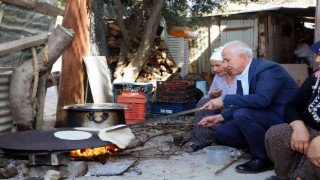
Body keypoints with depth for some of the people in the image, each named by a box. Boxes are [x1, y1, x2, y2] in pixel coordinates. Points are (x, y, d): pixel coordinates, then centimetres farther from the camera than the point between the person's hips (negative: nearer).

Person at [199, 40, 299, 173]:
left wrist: (224, 100, -31)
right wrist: (220, 117, -3)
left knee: (242, 115, -30)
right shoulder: (241, 75, 6)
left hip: (284, 118, -9)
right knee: (222, 131, -1)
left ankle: (262, 158, -11)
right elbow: (241, 106, 12)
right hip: (261, 117, 9)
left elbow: (261, 99, -36)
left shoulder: (268, 69, -20)